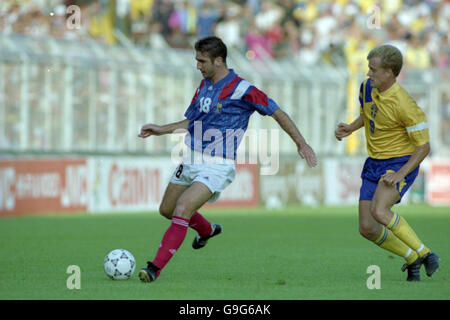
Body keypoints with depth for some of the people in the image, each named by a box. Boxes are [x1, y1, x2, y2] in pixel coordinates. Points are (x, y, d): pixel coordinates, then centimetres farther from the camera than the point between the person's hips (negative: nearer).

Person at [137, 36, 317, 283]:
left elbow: (277, 113, -8)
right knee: (167, 209, 16)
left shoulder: (242, 90, -15)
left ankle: (156, 267, -21)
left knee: (182, 209, -24)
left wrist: (301, 144, -11)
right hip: (191, 161, 8)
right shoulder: (204, 85, 9)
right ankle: (207, 230, 45)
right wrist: (162, 130, 15)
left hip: (217, 167, -8)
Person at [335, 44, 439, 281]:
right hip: (374, 164, 8)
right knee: (367, 229, -1)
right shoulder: (367, 87, -1)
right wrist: (350, 128, 3)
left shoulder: (404, 106, -23)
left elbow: (423, 146, -17)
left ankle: (425, 253, -16)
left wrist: (401, 173, -26)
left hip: (401, 162, -8)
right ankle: (412, 259, 20)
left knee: (379, 211, -33)